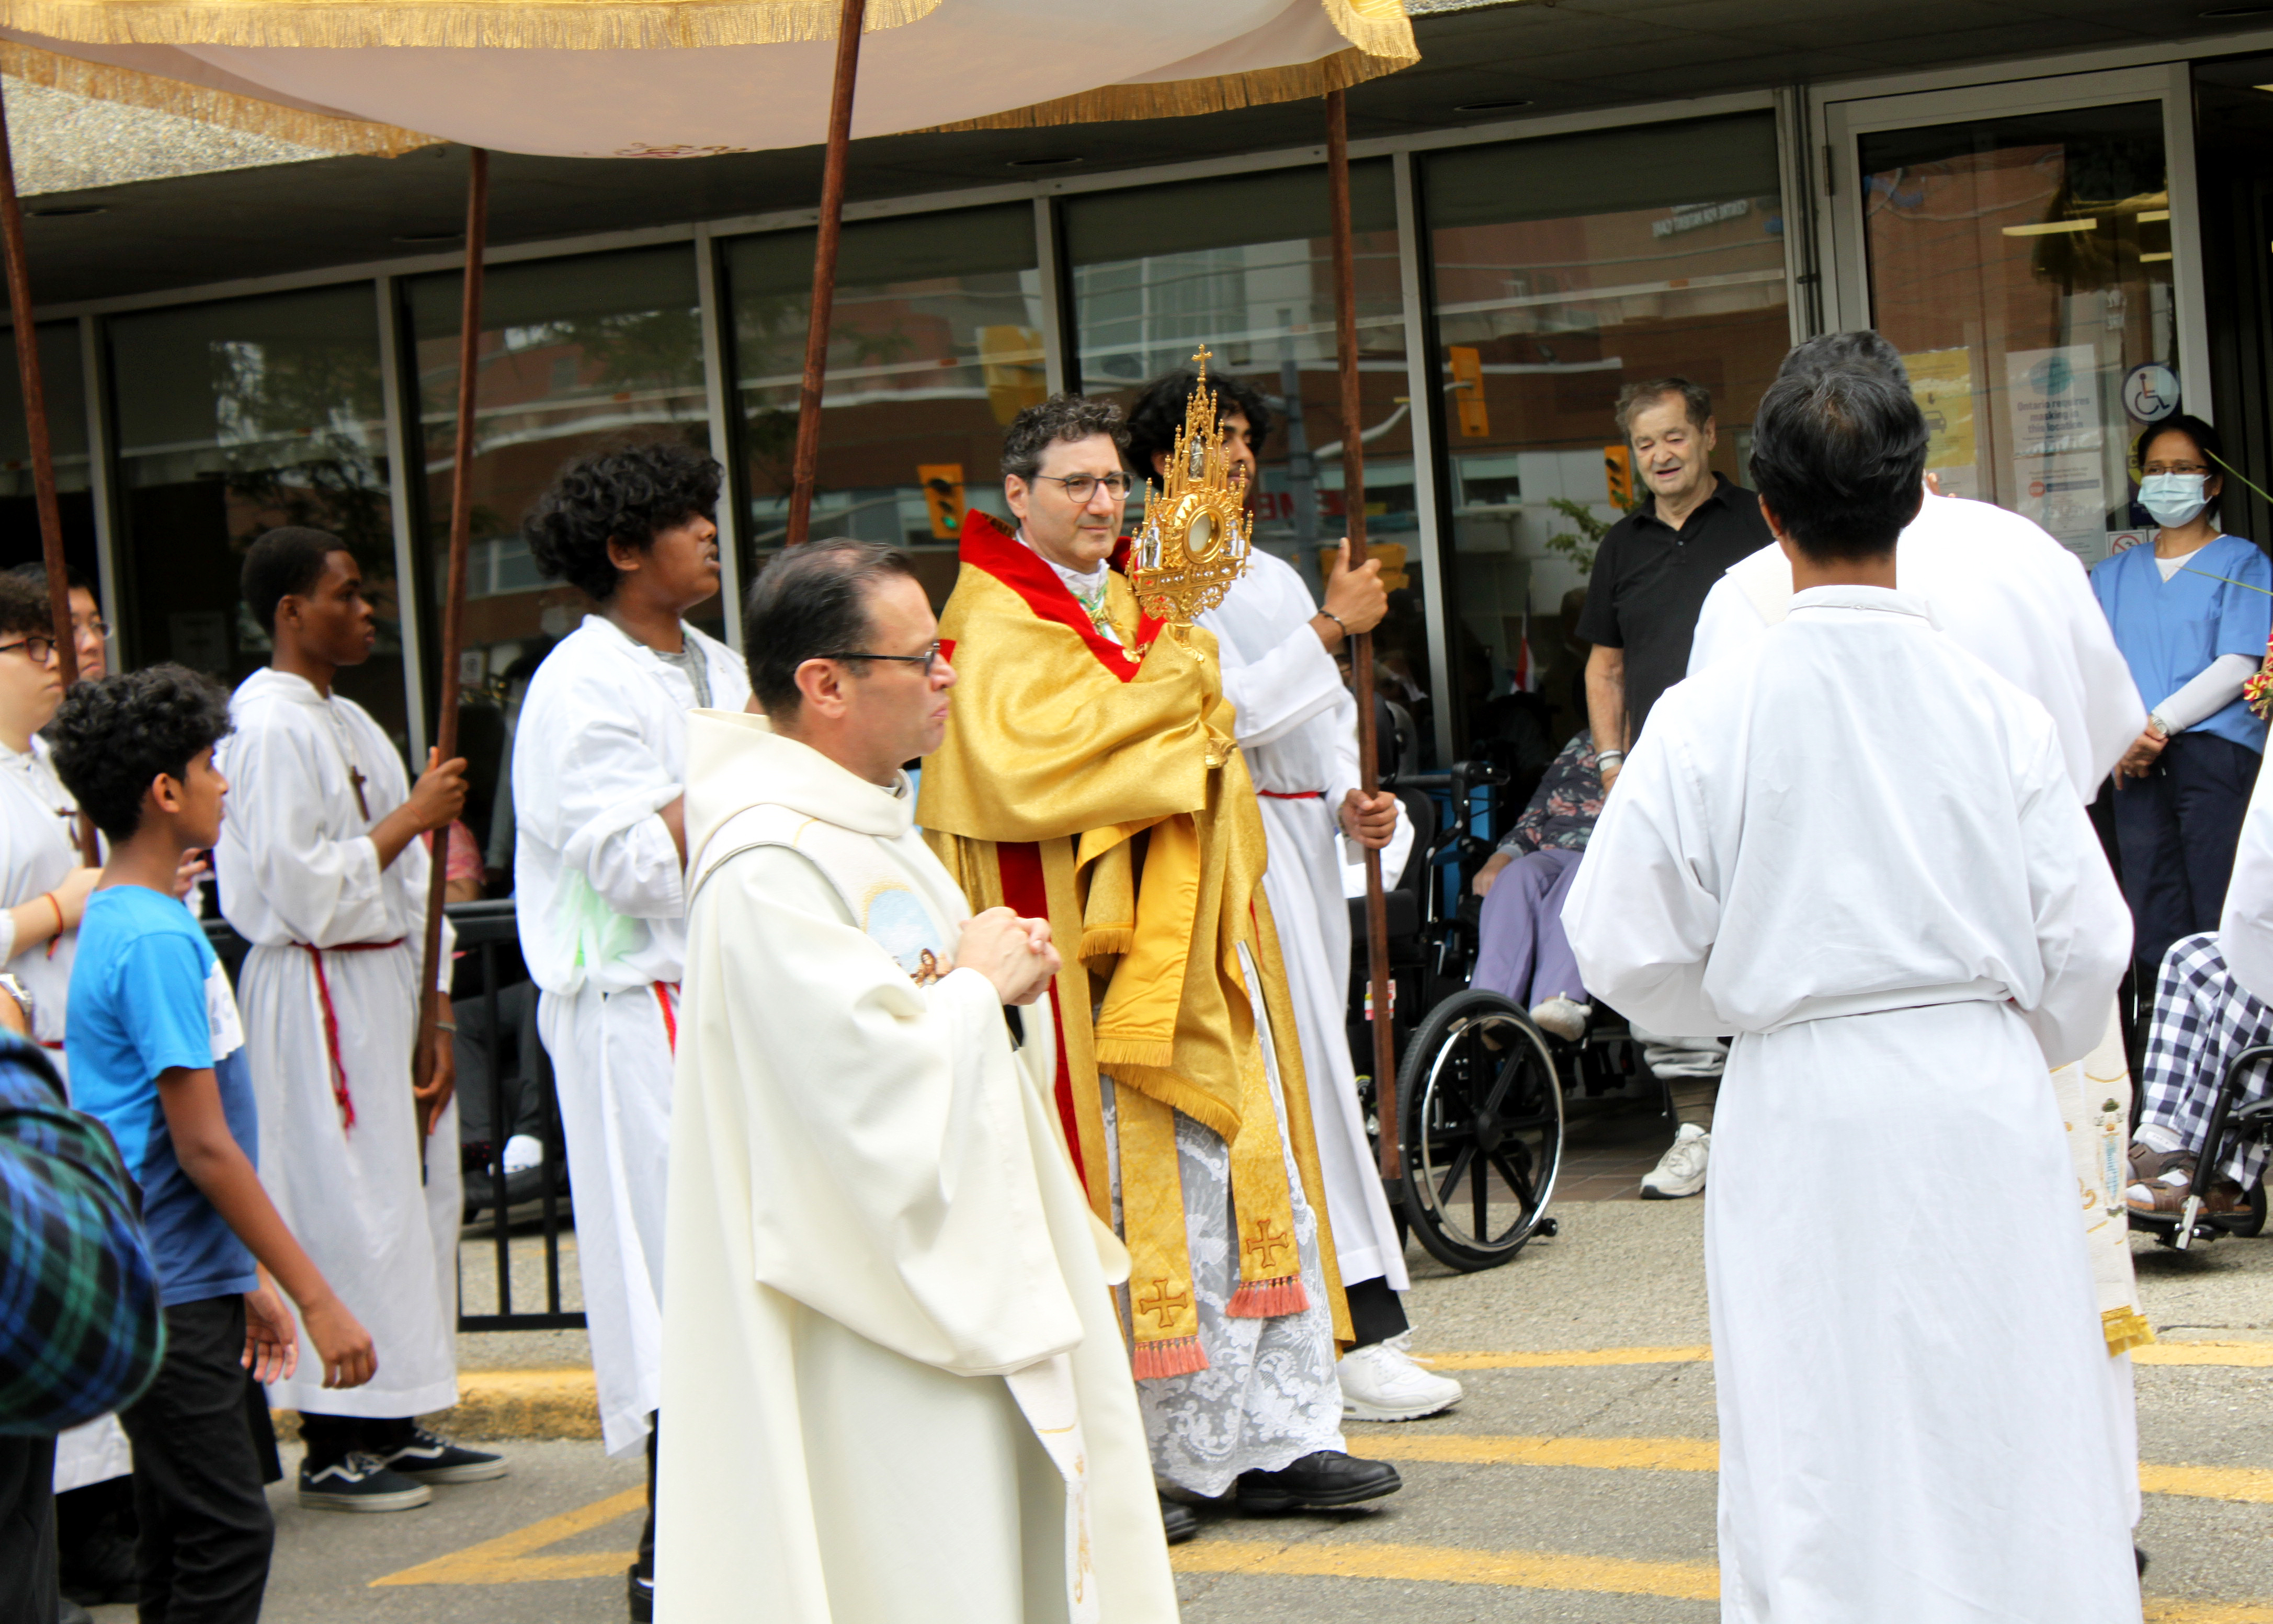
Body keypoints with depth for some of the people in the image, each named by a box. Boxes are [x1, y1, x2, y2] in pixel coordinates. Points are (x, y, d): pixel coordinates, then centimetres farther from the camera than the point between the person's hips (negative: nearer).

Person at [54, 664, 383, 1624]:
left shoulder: (121, 921, 14)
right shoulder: (156, 939, -17)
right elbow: (204, 1148, -20)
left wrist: (252, 1280, 23)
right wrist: (315, 1295, -18)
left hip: (181, 1286, 10)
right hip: (168, 1294, -10)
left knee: (185, 1540, 12)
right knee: (227, 1536, -9)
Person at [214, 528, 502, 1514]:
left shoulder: (348, 723, 16)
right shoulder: (270, 728, -14)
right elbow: (304, 891, -20)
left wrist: (433, 1014, 11)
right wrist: (411, 818, -13)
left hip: (383, 985, 10)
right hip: (317, 996, -10)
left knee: (411, 1191, 12)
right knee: (337, 1203, -6)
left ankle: (395, 1428, 20)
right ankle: (331, 1449, 2)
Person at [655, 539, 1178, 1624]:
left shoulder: (874, 822, 12)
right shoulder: (768, 865, -21)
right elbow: (872, 1082, -26)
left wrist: (1001, 978, 1)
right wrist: (977, 983, -10)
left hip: (962, 1278, 10)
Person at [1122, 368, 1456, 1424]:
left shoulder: (1276, 578, 21)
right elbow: (1232, 710, -16)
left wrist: (1356, 801, 4)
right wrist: (1332, 626, -11)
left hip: (1307, 843, 8)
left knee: (1306, 1075, 7)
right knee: (1303, 1082, -11)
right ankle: (1364, 1331, -12)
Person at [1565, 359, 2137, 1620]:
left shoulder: (1707, 718, -8)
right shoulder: (1995, 710, -5)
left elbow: (1625, 948, -2)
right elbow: (2084, 946, 1)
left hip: (1801, 1113, -1)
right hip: (1983, 1096, 1)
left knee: (1826, 1464, 7)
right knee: (2013, 1444, 10)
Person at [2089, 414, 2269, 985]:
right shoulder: (2112, 574, 22)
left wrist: (2159, 724, -11)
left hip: (2216, 752, -4)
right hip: (2138, 766, 4)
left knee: (2220, 919, -10)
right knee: (2153, 925, 1)